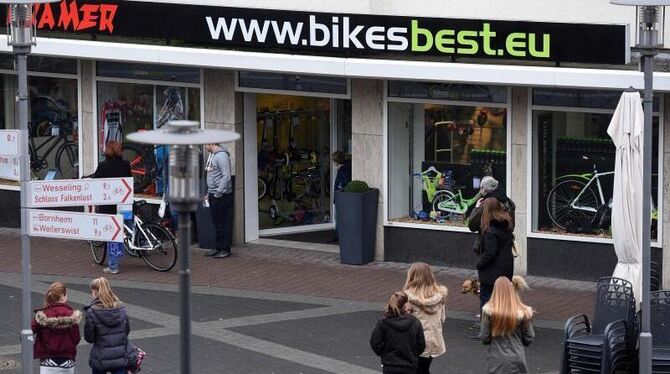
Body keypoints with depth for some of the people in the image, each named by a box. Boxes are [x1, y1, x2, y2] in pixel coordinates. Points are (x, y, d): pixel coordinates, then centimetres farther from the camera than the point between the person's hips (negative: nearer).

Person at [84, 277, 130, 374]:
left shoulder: (92, 312, -16)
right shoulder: (121, 309, -4)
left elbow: (89, 338, -9)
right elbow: (127, 331, 8)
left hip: (100, 359, -3)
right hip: (120, 358, 3)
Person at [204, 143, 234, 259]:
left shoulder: (221, 155, -15)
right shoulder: (212, 155, 16)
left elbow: (227, 176, -21)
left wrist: (218, 193, -20)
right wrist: (209, 194, 20)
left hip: (222, 196, -10)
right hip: (213, 195, 10)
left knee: (224, 224, -4)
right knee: (217, 223, 13)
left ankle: (225, 249, 0)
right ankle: (218, 248, 19)